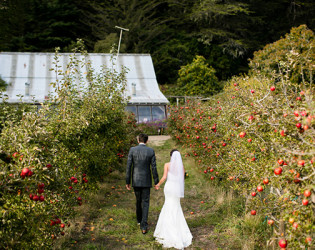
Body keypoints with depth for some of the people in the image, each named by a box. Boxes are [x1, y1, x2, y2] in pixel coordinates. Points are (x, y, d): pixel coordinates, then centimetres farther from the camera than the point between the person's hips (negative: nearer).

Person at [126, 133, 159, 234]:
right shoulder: (151, 151, -7)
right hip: (146, 181, -1)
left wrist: (127, 182, -1)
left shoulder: (132, 150, -6)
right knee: (145, 203, 4)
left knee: (138, 200, 22)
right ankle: (144, 226, -5)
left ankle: (139, 220, 40)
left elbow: (128, 166, -7)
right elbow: (154, 168, -7)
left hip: (135, 180, 1)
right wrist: (156, 182, 3)